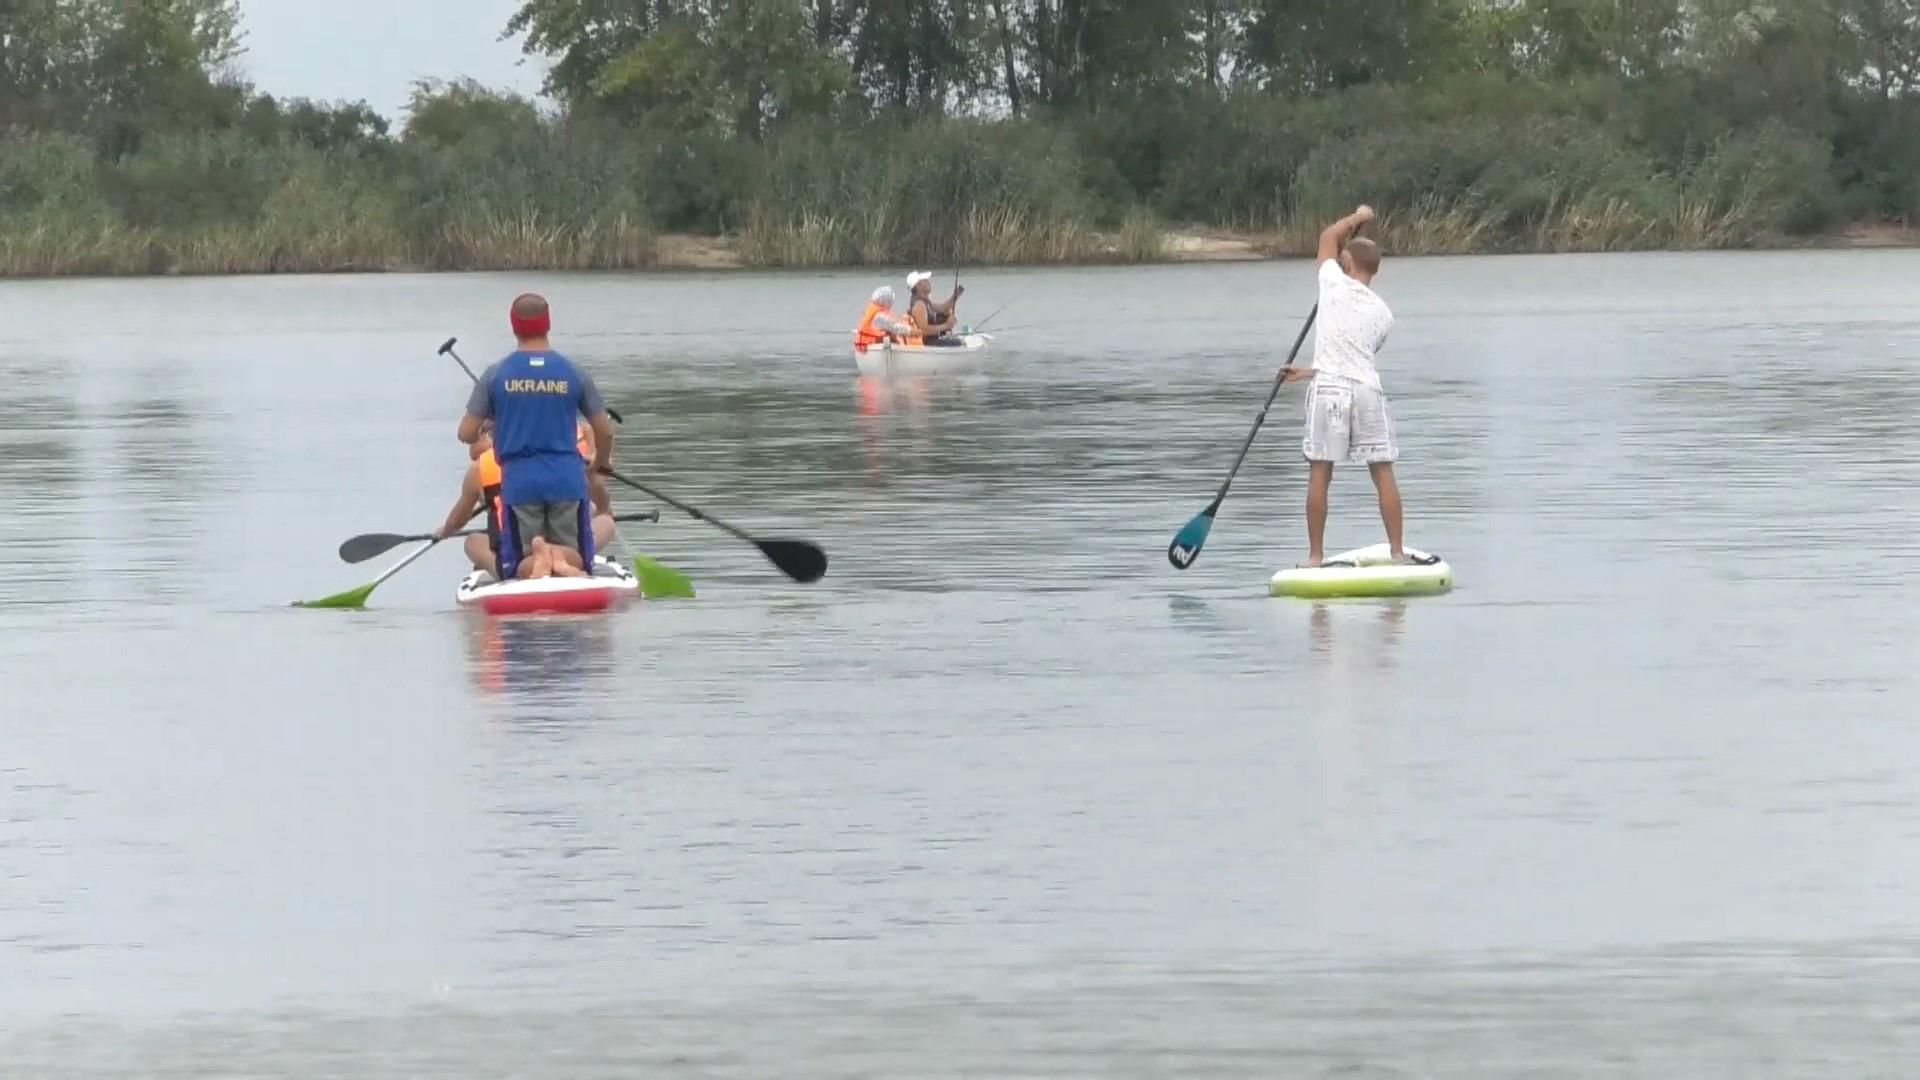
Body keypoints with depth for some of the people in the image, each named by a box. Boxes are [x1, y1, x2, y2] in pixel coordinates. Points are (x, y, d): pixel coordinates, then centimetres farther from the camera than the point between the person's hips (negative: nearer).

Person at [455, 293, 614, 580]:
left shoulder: (495, 375, -1)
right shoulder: (574, 374, 2)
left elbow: (466, 433, 2)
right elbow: (605, 431, 9)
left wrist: (485, 442, 26)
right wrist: (601, 464, 30)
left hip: (519, 481, -1)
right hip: (567, 479, 1)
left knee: (518, 569, 10)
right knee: (577, 561, 12)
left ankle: (537, 562, -28)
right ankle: (562, 558, -26)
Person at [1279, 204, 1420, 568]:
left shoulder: (1335, 284, 1)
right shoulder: (1383, 314, 12)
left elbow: (1328, 238, 19)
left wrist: (1358, 217, 34)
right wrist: (1310, 372, 29)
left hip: (1328, 389, -3)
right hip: (1368, 389, 3)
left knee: (1319, 474, 2)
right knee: (1382, 474, 5)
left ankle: (1315, 555, 3)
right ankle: (1397, 552, 4)